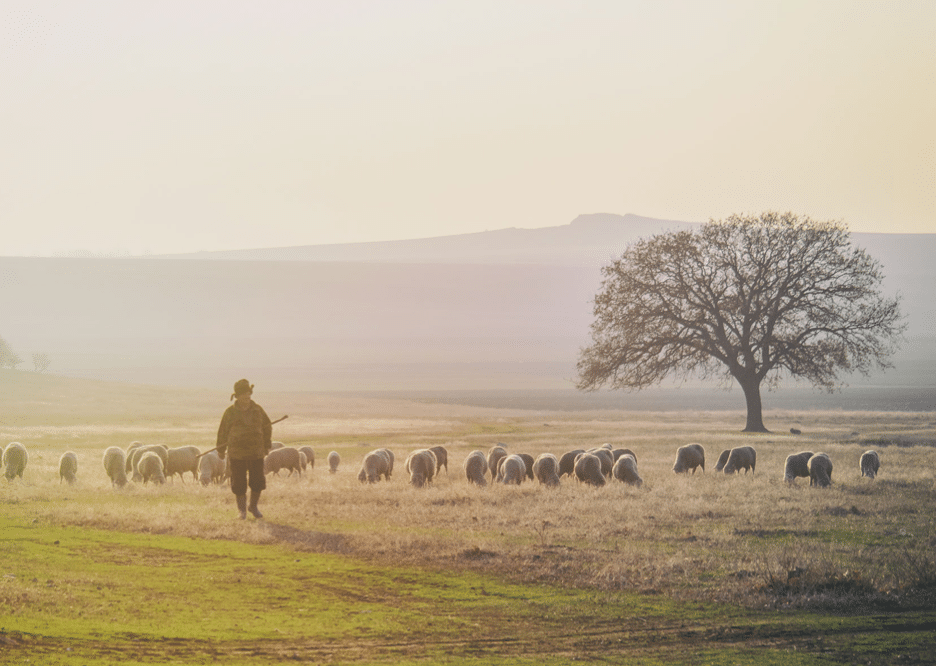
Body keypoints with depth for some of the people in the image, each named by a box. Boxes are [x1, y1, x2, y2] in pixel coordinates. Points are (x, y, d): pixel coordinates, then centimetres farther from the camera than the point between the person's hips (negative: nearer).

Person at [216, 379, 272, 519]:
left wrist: (267, 445, 14)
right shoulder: (230, 412, -2)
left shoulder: (257, 410, 3)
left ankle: (253, 506, 23)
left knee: (258, 481, 2)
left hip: (256, 453, 2)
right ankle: (242, 509, 16)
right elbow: (223, 432, 7)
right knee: (239, 482, 1)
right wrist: (221, 450, 12)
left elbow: (267, 427, 15)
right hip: (237, 453, -2)